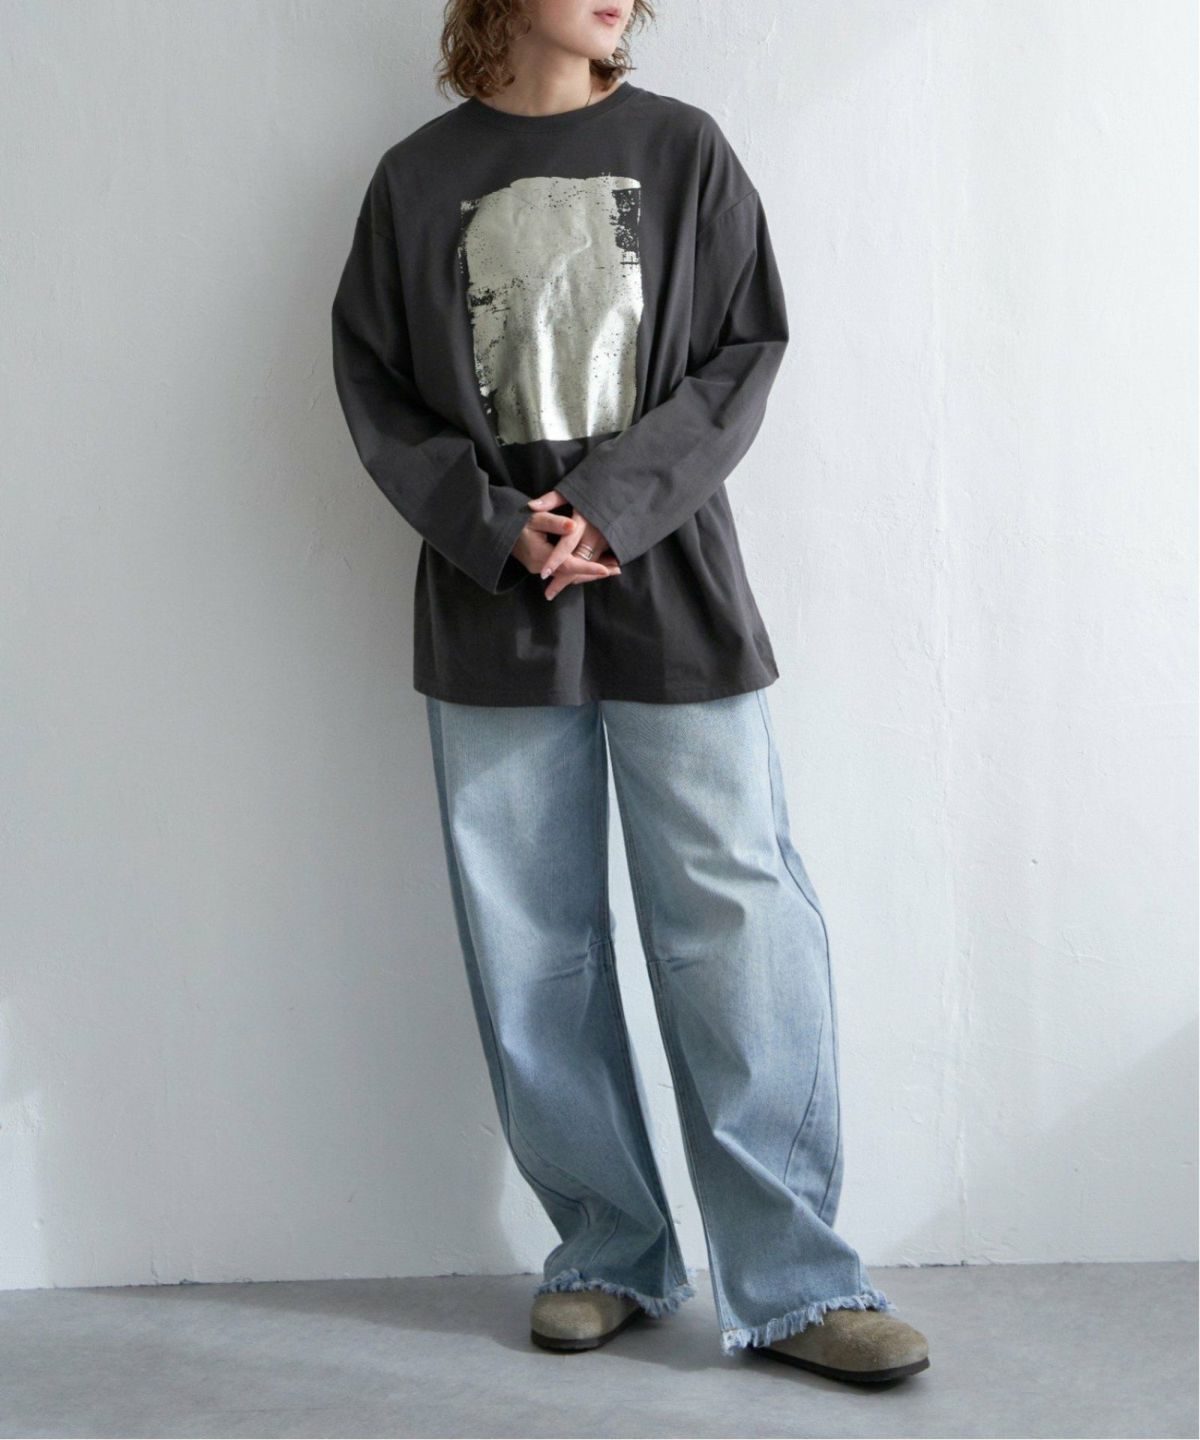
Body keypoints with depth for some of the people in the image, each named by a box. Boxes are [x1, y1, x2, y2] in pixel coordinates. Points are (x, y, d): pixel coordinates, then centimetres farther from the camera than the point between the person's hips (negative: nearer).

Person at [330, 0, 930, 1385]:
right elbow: (374, 388, 6)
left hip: (673, 593, -1)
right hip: (493, 600, 1)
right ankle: (609, 1255, 18)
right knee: (532, 952, 3)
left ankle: (792, 1281, 5)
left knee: (738, 929, -4)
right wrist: (502, 529, -9)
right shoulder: (418, 178, 8)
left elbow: (744, 357, 2)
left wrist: (613, 506, -11)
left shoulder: (684, 152, 8)